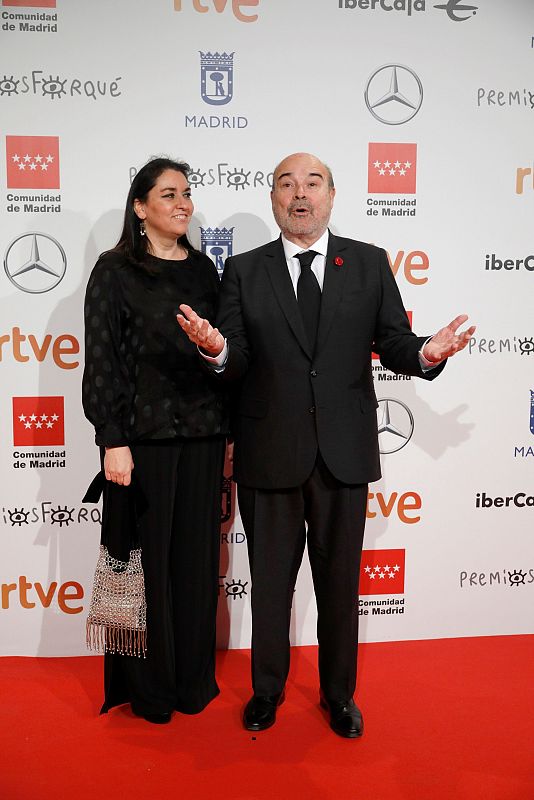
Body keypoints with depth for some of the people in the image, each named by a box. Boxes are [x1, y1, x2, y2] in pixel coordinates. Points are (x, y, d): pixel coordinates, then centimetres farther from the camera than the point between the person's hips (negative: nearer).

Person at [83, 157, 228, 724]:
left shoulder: (203, 269, 12)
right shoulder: (115, 270, -1)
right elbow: (101, 359, -6)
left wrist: (229, 426, 8)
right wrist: (112, 440, -12)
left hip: (203, 433, 4)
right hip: (144, 435, -4)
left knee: (197, 556, 11)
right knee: (147, 559, 5)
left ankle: (194, 677, 29)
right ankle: (147, 686, 24)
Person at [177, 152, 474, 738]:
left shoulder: (369, 264, 4)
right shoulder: (243, 271, 2)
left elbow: (391, 343, 1)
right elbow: (237, 364, -4)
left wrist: (425, 354, -21)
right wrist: (216, 349, -26)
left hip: (344, 454, 1)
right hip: (269, 454, 0)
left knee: (340, 581, 15)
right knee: (269, 580, 16)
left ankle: (338, 693, 39)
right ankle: (267, 688, 40)